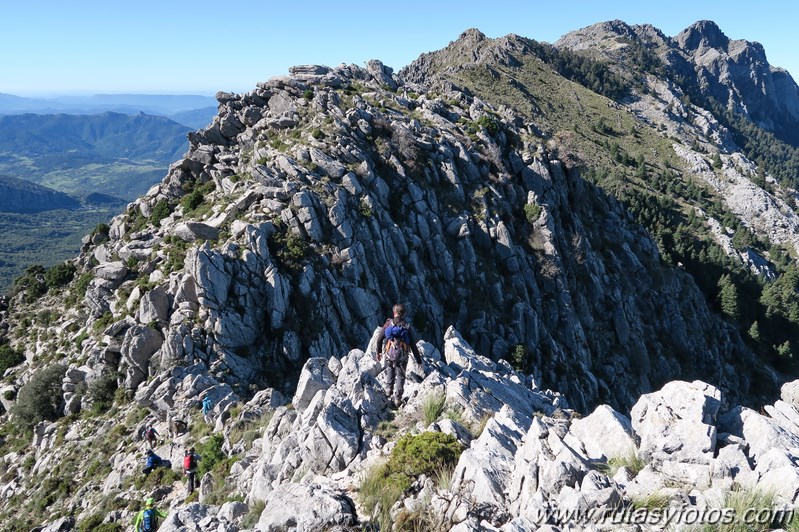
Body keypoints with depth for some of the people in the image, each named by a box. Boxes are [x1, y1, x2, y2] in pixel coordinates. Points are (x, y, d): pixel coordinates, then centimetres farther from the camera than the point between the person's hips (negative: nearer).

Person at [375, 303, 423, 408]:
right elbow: (412, 344, -3)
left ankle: (389, 389, 20)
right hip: (402, 355, -1)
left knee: (390, 369, 30)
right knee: (400, 376, 12)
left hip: (389, 354, 1)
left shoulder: (389, 323, -2)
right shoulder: (407, 326, -3)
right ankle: (398, 398, 8)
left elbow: (379, 338, 0)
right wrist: (418, 359, 5)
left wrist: (379, 351, 15)